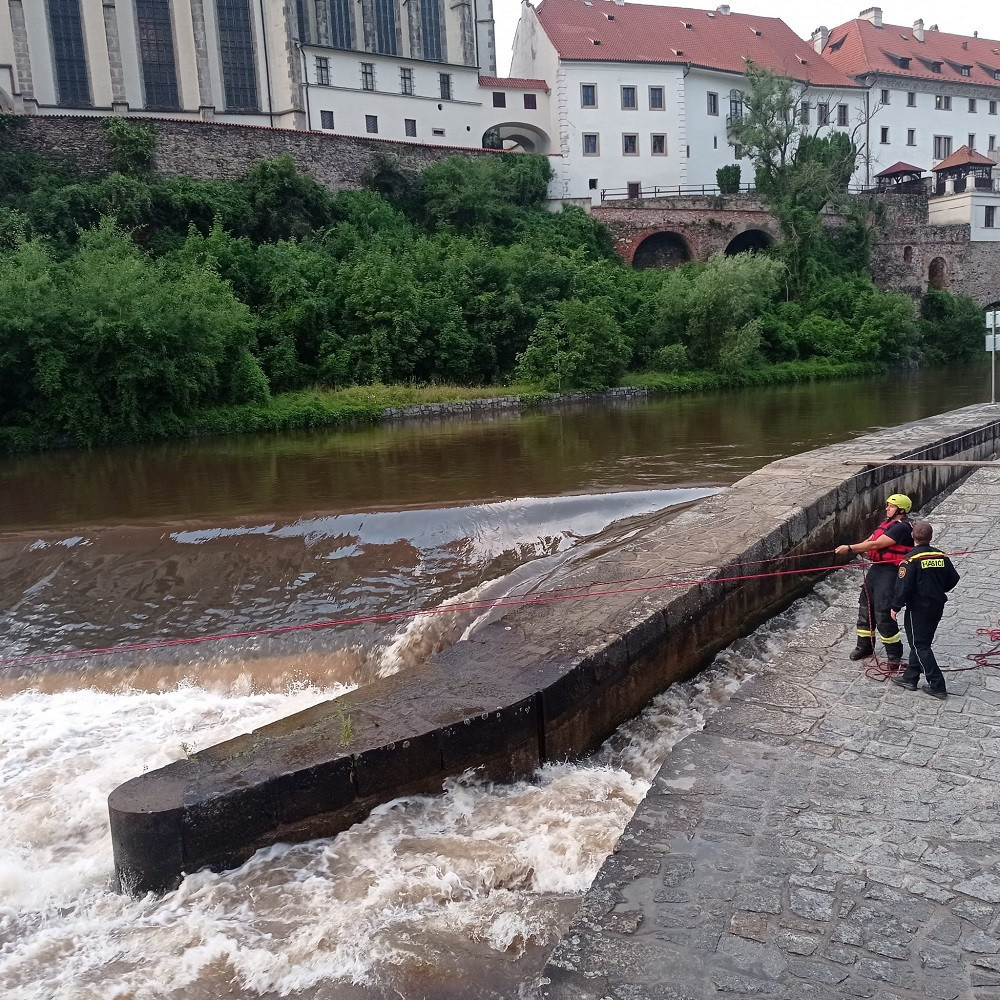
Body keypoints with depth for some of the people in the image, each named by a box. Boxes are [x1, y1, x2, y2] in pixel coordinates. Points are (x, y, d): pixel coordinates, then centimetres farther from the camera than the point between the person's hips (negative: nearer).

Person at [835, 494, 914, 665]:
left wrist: (850, 548, -20)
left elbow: (876, 544, -21)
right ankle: (864, 646, 31)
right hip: (876, 568, 10)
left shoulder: (902, 527, -16)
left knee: (883, 612, -10)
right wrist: (850, 549, -10)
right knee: (865, 606, 16)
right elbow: (870, 540, 8)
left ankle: (894, 655, 2)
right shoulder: (887, 522, 15)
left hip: (890, 572, -10)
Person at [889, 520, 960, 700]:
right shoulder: (942, 557, 1)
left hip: (918, 609, -7)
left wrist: (896, 607, -8)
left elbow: (904, 586, -19)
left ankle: (937, 686, -1)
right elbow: (953, 579, 9)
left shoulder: (911, 559, -18)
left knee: (920, 646, 2)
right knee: (920, 643, 17)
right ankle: (910, 678, 26)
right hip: (937, 607, 7)